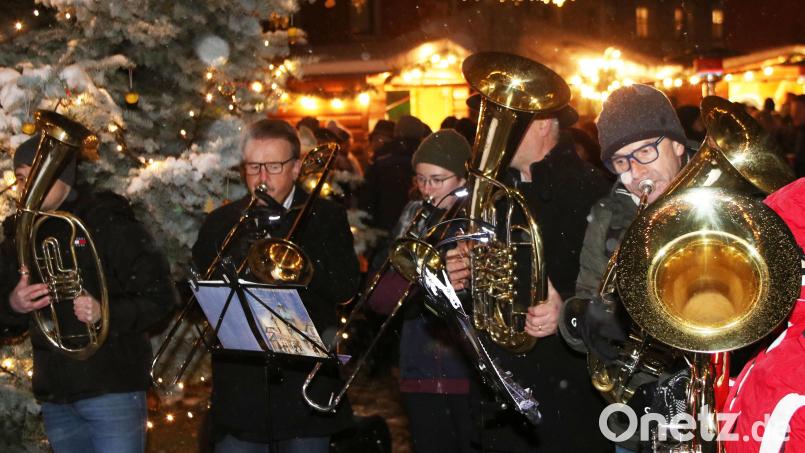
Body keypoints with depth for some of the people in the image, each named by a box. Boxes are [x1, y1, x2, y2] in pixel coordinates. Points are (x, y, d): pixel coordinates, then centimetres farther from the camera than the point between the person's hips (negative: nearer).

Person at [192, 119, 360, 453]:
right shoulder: (220, 223, 9)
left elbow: (347, 287, -10)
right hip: (239, 392, 1)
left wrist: (289, 237, -15)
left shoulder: (326, 218, 3)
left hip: (304, 397, -1)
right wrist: (234, 261, -15)